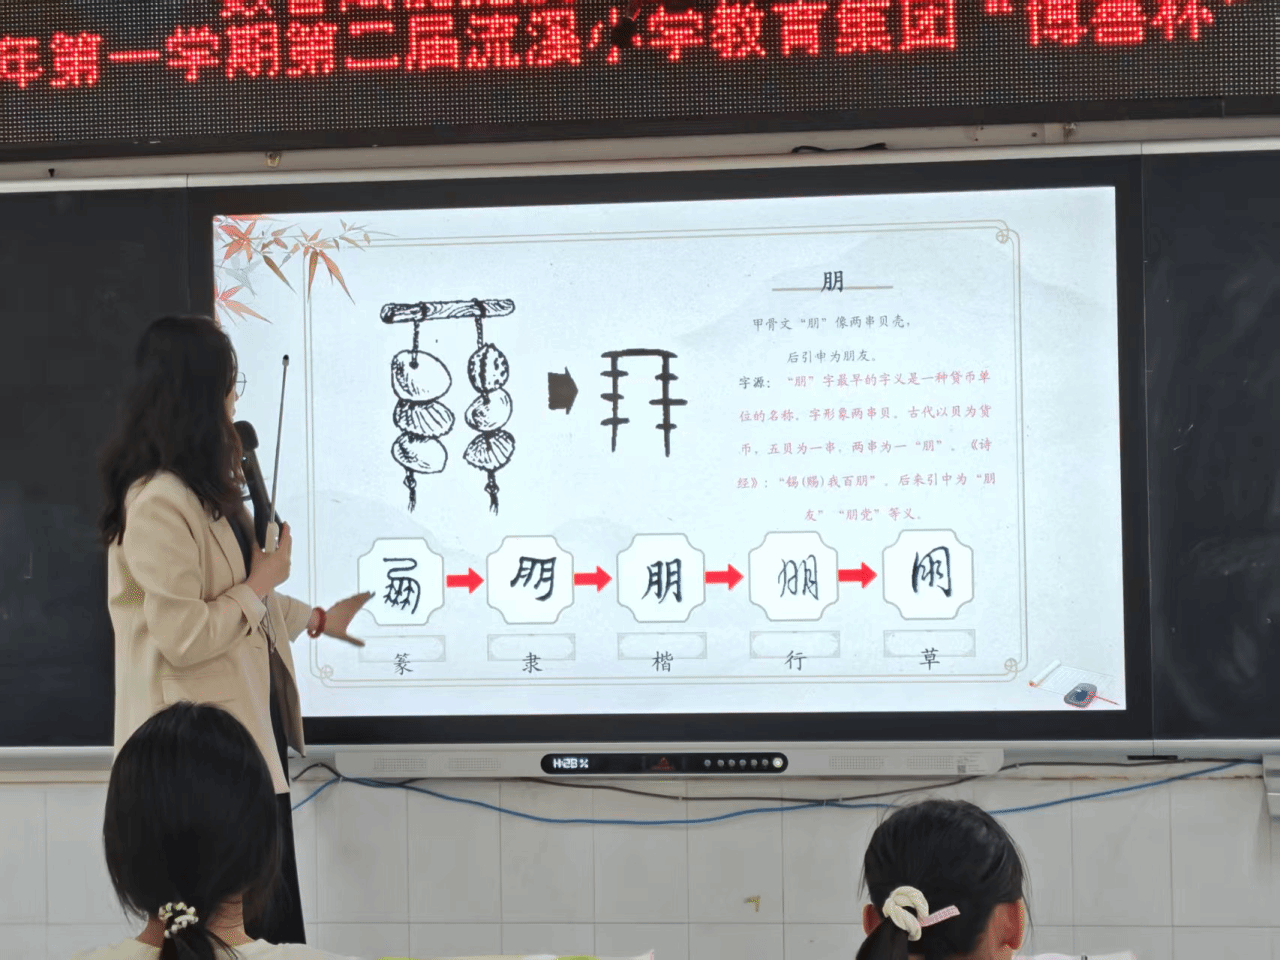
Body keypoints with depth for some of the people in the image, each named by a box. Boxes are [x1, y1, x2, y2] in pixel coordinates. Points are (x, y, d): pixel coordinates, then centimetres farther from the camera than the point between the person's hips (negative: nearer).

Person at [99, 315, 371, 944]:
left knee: (272, 908, 10)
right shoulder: (159, 503, -20)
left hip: (248, 726, 10)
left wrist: (319, 620, 28)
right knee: (254, 918, -3)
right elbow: (182, 637, -22)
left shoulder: (204, 492, 14)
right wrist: (262, 580, -11)